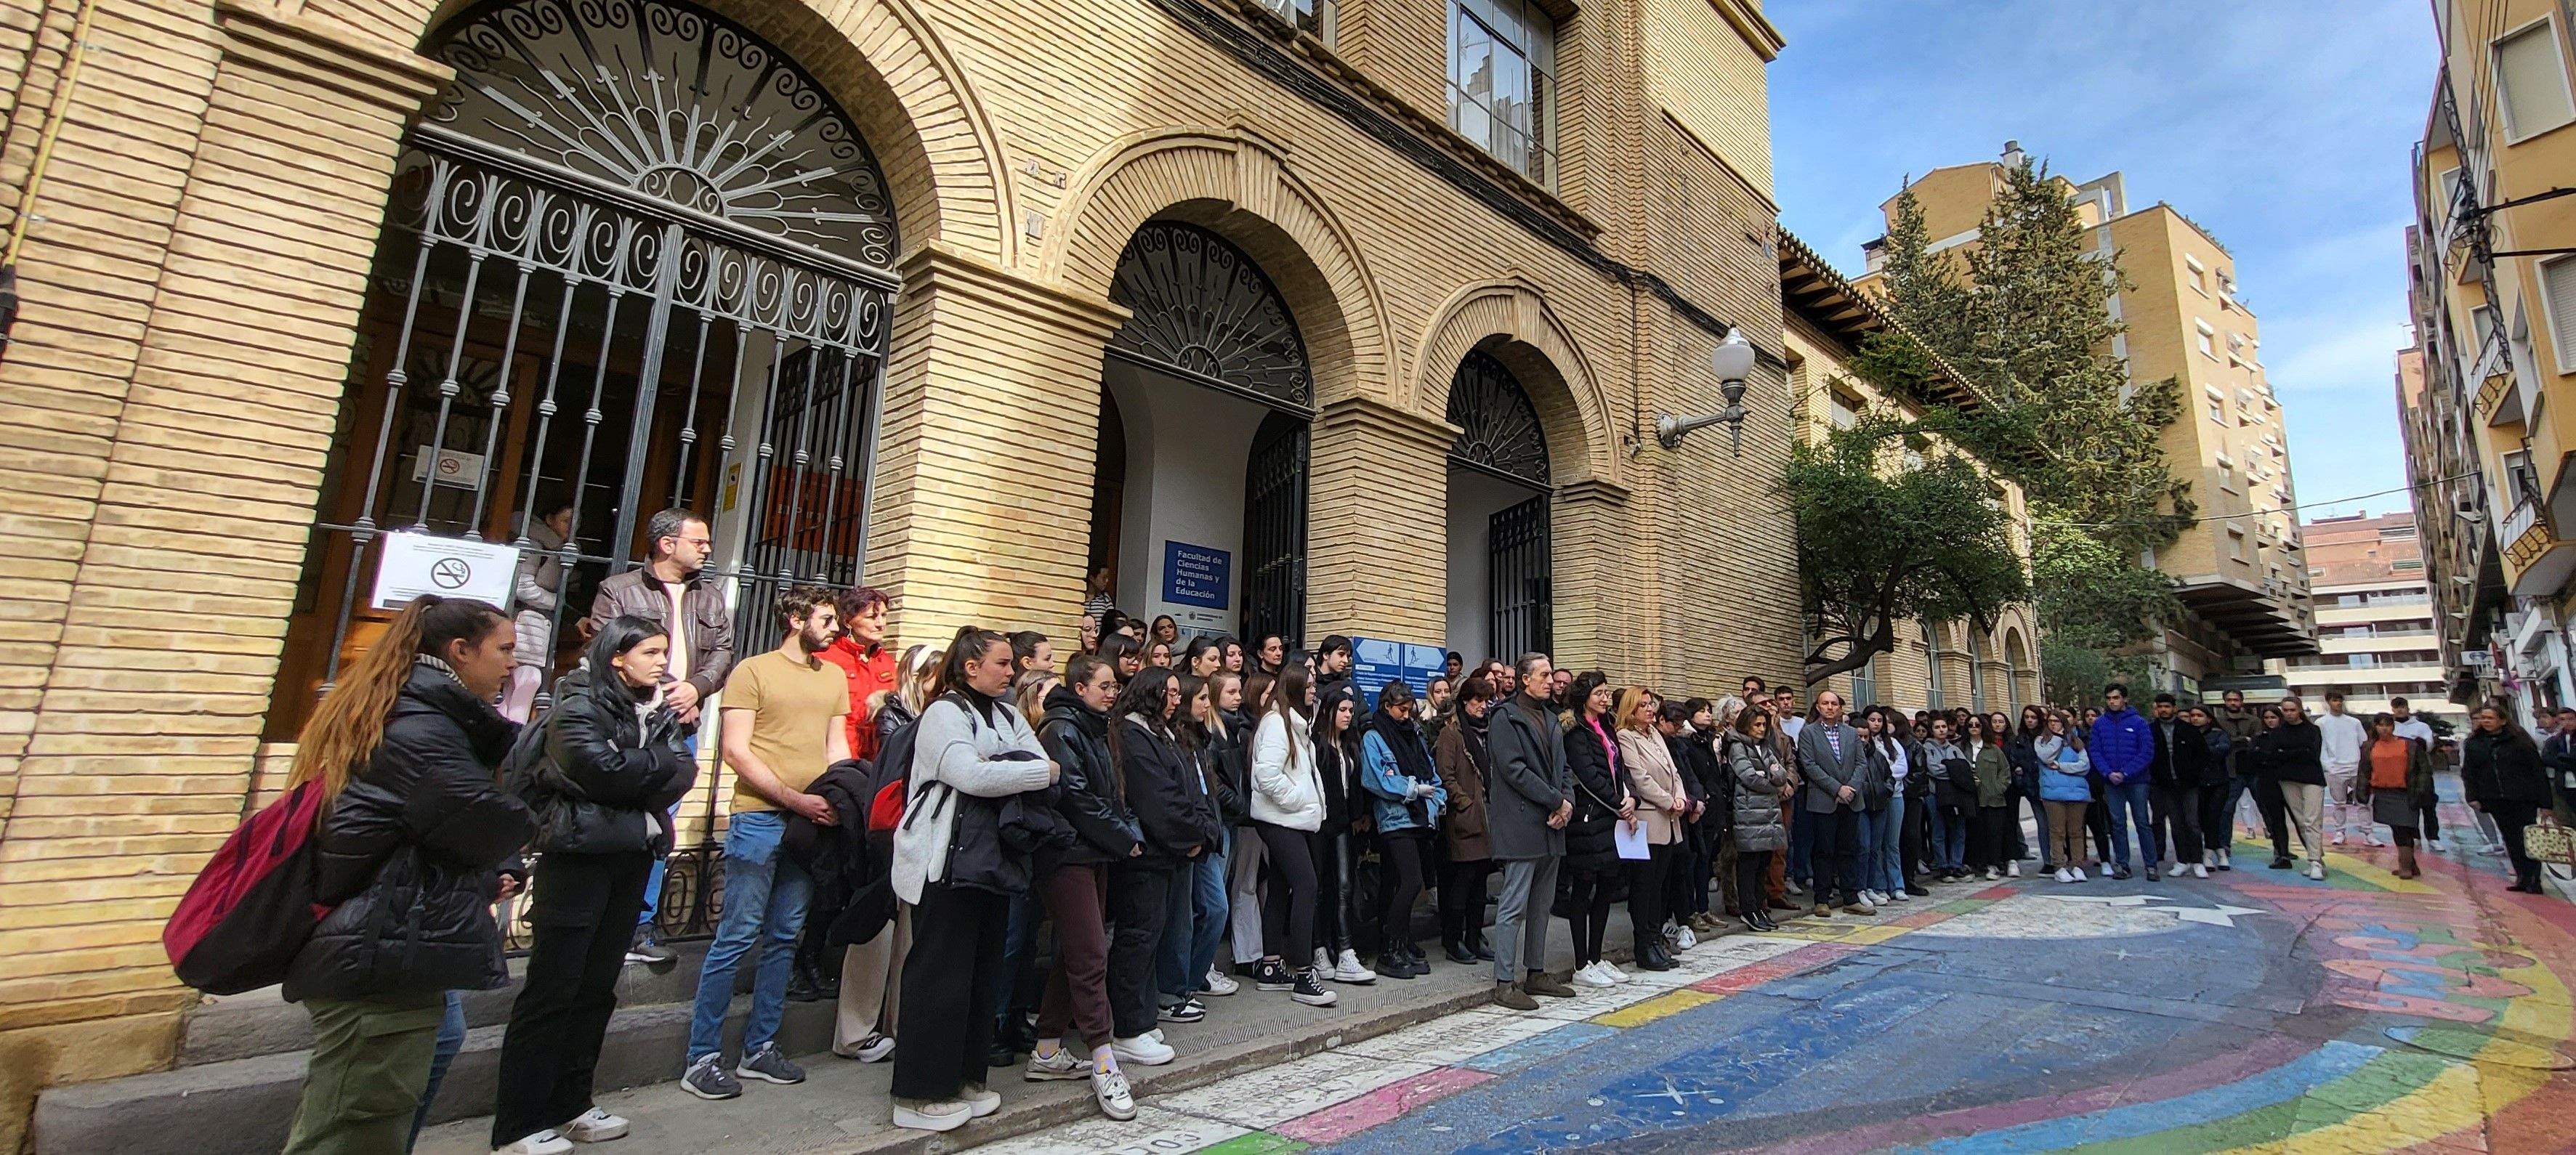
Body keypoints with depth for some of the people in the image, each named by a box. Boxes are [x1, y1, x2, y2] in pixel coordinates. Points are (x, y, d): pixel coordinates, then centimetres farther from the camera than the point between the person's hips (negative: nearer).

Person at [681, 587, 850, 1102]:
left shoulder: (835, 677, 14)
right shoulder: (753, 671, -3)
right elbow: (736, 751, -9)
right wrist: (795, 799, -15)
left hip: (814, 821, 5)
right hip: (759, 819, -5)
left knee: (785, 938, 11)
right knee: (736, 937, -1)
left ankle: (760, 1048, 23)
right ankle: (702, 1057, 12)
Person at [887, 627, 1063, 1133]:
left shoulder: (1008, 716, 15)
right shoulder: (944, 714, -9)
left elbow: (1044, 765, 4)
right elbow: (972, 775, -24)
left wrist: (1000, 774, -16)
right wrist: (1042, 772, -14)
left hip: (994, 860, 8)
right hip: (947, 863, -8)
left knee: (982, 973, 13)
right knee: (939, 976, -1)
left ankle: (964, 1078, 26)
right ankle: (919, 1095, 11)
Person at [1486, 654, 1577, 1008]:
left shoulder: (1550, 718, 18)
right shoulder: (1506, 717, -8)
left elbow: (1562, 767, 18)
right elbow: (1514, 770, -16)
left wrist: (1568, 801, -1)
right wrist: (1557, 801, -14)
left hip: (1552, 824, 8)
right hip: (1521, 825, -8)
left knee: (1542, 905, 15)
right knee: (1514, 905, -4)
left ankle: (1536, 973, 25)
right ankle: (1505, 983, 2)